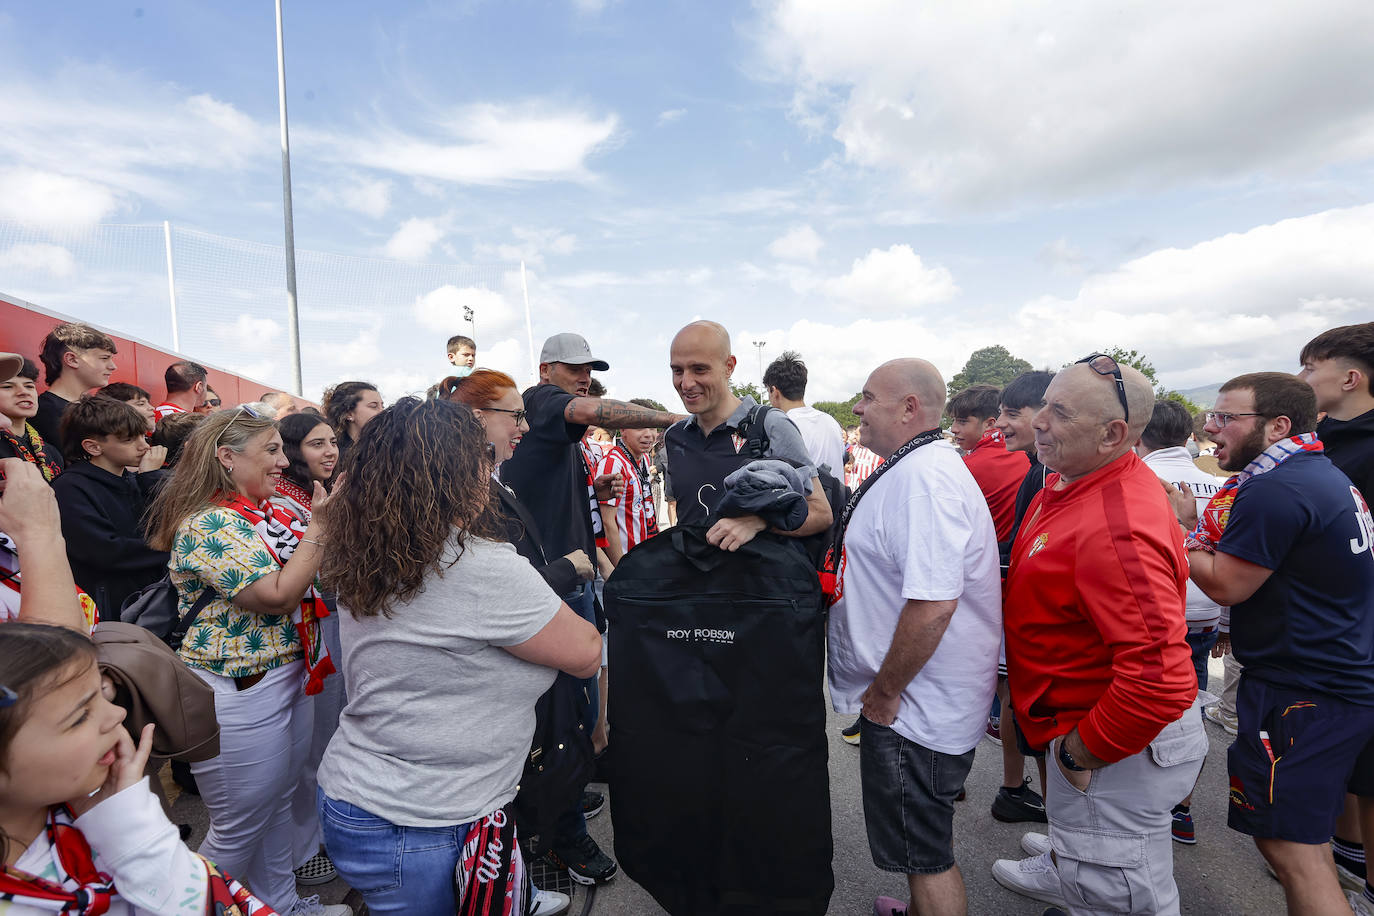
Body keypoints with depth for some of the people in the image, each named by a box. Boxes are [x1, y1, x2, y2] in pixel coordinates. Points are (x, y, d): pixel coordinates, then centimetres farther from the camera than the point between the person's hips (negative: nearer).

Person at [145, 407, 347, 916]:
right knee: (239, 827, 9)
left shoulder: (274, 509, 5)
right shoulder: (207, 525, -20)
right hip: (240, 694, -8)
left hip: (289, 677, 9)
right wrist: (320, 525, -21)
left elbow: (314, 573, 12)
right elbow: (277, 594, -26)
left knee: (278, 805, 23)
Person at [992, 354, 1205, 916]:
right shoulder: (1070, 482, 0)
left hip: (1120, 749, -9)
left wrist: (1080, 752, -22)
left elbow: (1159, 676, -35)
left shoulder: (1119, 529, -33)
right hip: (1083, 723, 9)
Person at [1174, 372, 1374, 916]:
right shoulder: (1325, 474, 12)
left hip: (1302, 696, -11)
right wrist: (1195, 524, 7)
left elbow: (1224, 585, -17)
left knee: (1291, 845, -5)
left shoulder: (1275, 491, -22)